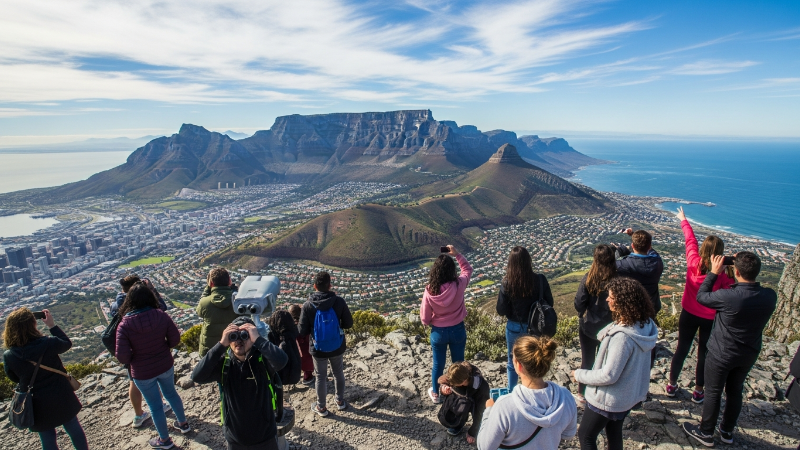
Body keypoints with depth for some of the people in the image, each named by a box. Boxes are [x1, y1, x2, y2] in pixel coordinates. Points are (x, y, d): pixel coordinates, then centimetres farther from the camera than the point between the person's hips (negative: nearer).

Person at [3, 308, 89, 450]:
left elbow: (14, 378, 1)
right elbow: (67, 344, 0)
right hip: (61, 397, -1)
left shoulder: (8, 356, -17)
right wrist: (52, 326, 0)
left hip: (37, 404, 1)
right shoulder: (48, 343, -22)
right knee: (74, 429, 21)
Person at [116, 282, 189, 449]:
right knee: (171, 393, 28)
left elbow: (122, 357, -19)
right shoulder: (161, 316, -16)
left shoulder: (124, 325, -22)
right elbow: (175, 339, -8)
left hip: (143, 373, -3)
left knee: (155, 405, 16)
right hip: (166, 366, 3)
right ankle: (183, 423, 46)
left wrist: (134, 359, 3)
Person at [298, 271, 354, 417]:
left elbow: (302, 331, -12)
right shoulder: (339, 301, -17)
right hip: (337, 347, 1)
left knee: (321, 377, 18)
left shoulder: (308, 306, -19)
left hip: (318, 349, -1)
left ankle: (321, 407, 35)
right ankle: (340, 401, 41)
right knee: (338, 373, 23)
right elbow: (349, 323, -7)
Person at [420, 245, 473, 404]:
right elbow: (468, 269, 3)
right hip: (458, 330, 1)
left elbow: (425, 319, -13)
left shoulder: (429, 291, -22)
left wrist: (430, 321, 9)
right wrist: (457, 254, -1)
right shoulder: (459, 285, -21)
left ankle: (435, 393, 40)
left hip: (438, 332, -1)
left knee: (438, 364, 20)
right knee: (458, 362, 21)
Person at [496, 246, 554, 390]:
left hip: (515, 328, -1)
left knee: (512, 364, 20)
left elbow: (501, 311, -12)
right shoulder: (540, 280, -17)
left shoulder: (507, 284, -21)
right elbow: (549, 303, -3)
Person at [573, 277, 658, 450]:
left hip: (609, 399, -8)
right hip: (630, 393, 8)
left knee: (585, 435, 13)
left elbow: (609, 375, -28)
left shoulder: (623, 337, -36)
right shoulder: (644, 324, -10)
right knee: (614, 433, 28)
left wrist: (580, 375, -15)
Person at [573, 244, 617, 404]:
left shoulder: (589, 278, -18)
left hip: (588, 326, 0)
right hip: (608, 328, 0)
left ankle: (582, 394, 31)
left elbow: (579, 303, -15)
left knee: (587, 361, 18)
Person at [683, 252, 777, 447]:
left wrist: (714, 272, -10)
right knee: (735, 391, 23)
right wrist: (746, 266, -2)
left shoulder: (728, 296, -33)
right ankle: (727, 431, 41)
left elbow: (701, 296, -16)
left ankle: (705, 433, 29)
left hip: (721, 354, -5)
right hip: (749, 355, 6)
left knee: (713, 393, 12)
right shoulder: (770, 296, -15)